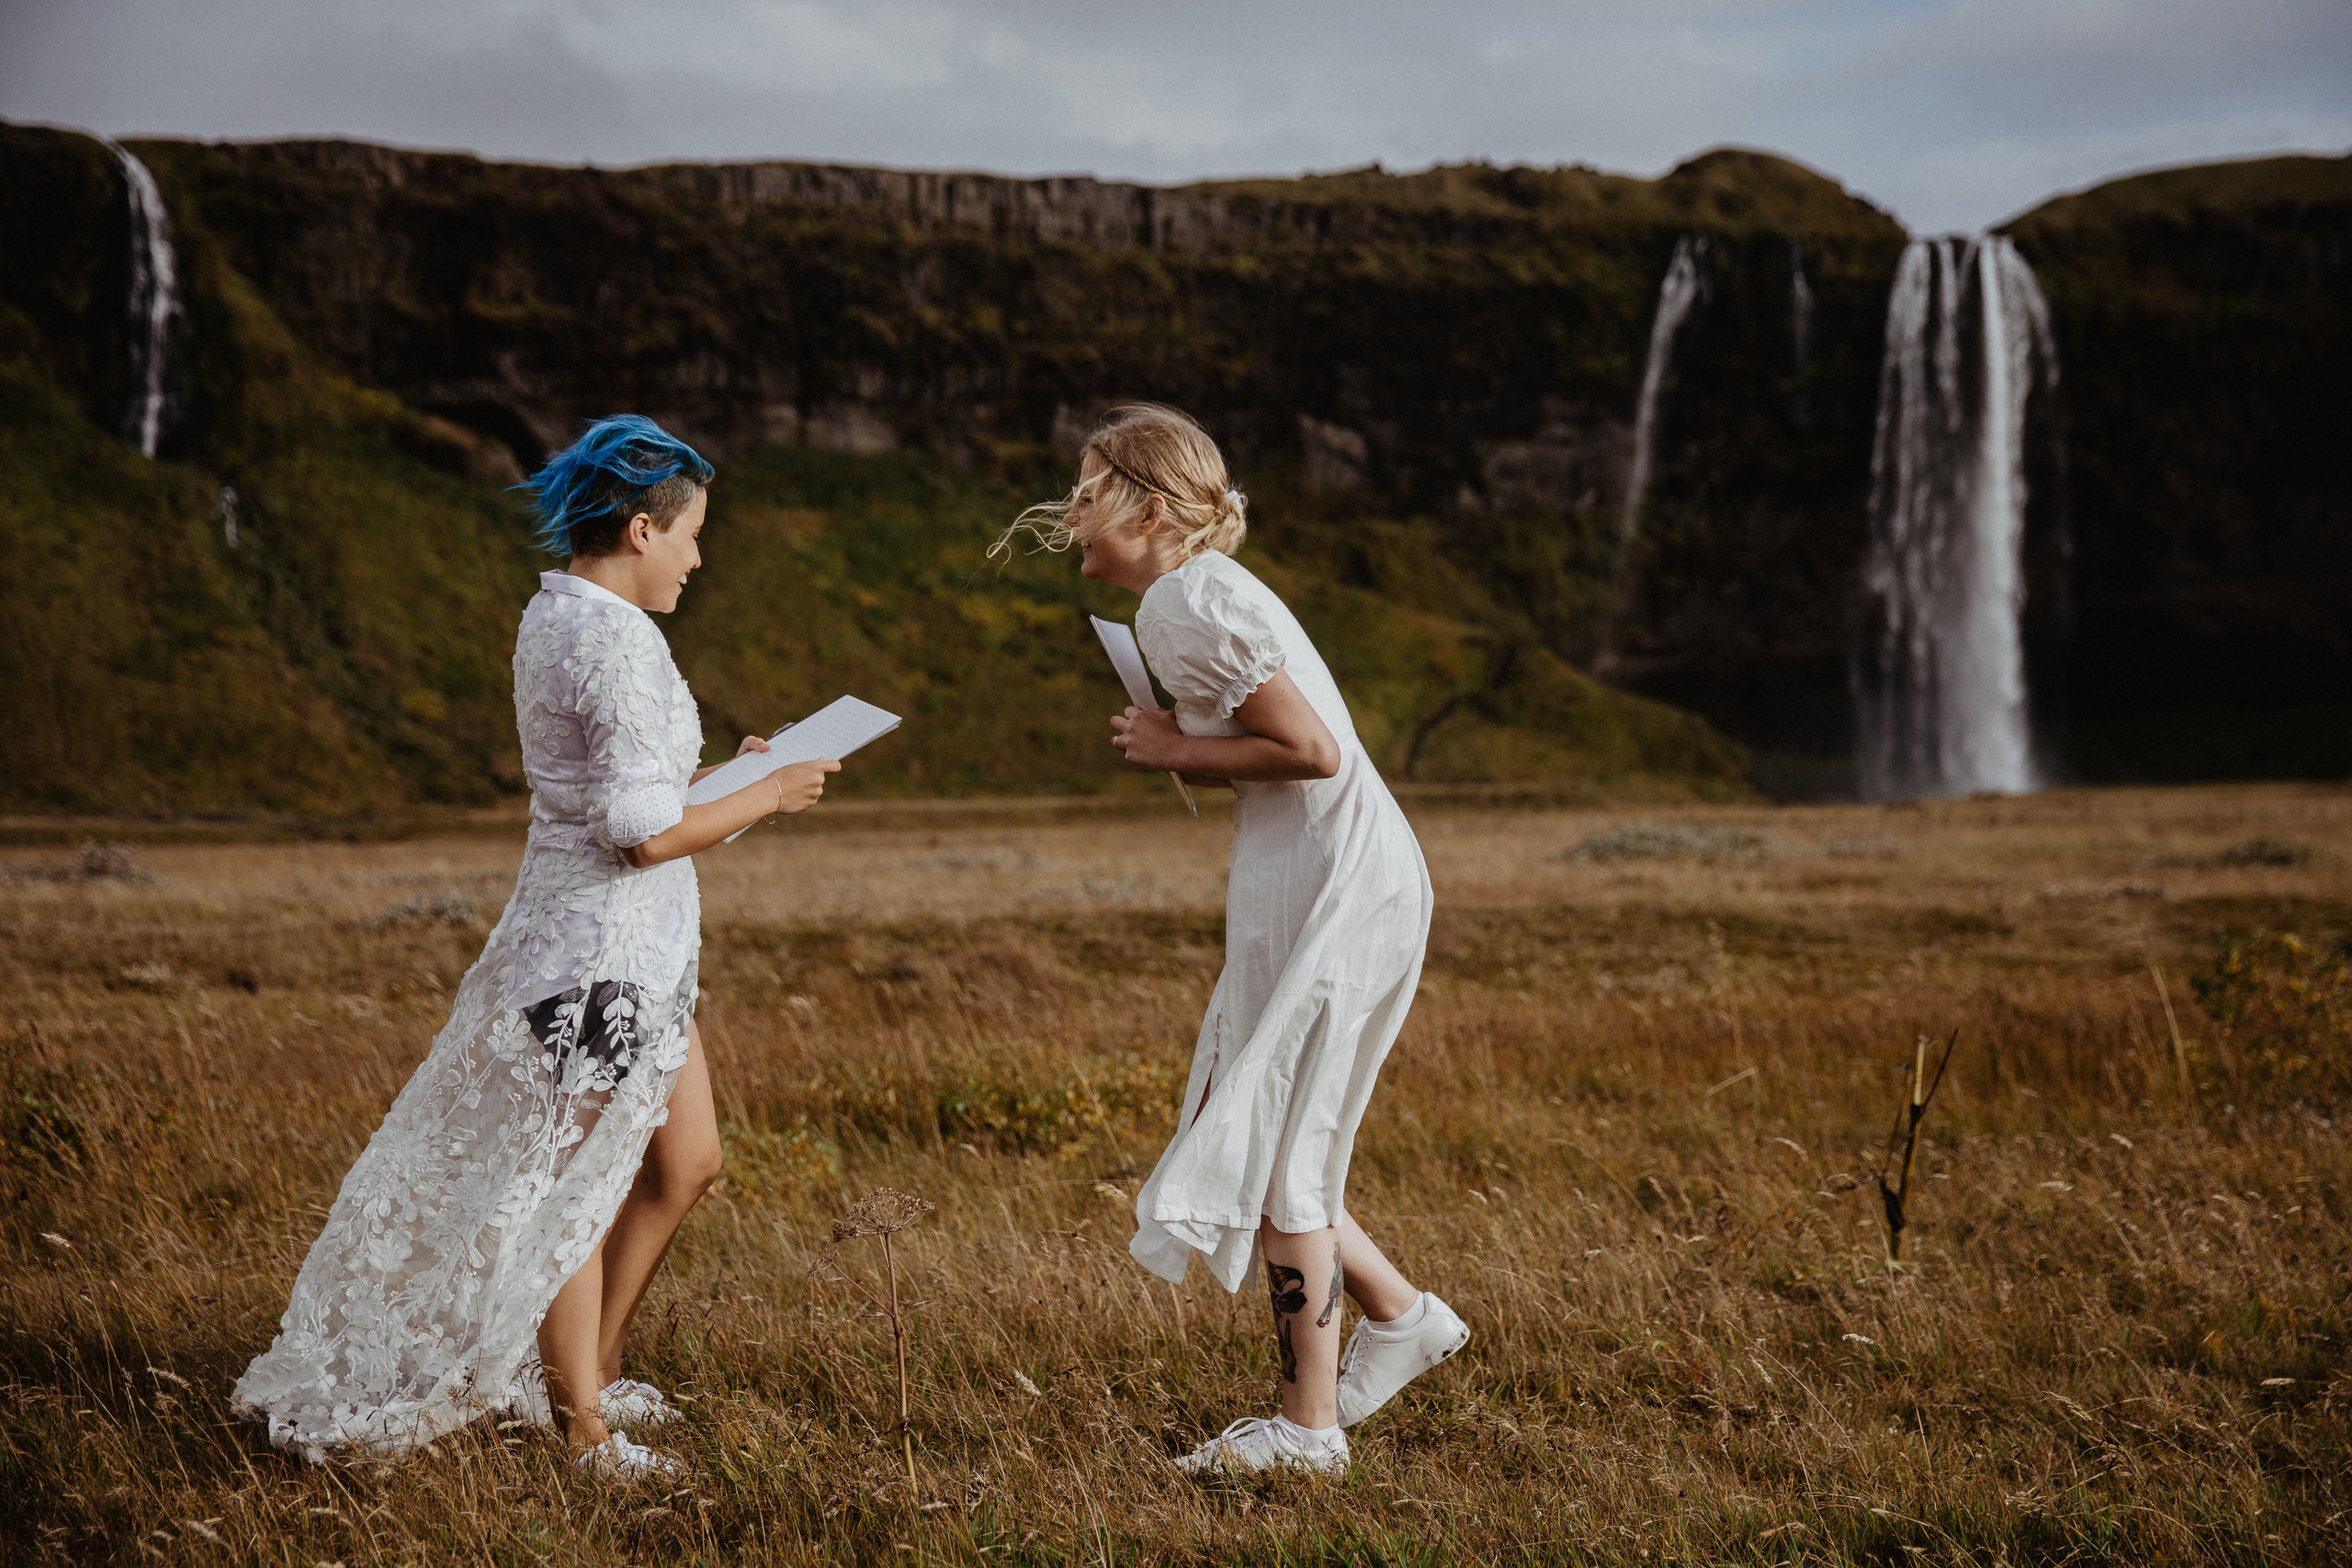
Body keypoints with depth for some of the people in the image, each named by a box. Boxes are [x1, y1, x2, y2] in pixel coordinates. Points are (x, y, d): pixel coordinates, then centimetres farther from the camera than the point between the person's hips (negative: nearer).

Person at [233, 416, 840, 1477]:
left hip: (634, 949, 10)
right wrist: (769, 797, -11)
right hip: (604, 957, -10)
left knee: (687, 1163, 19)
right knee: (572, 1193, 4)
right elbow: (644, 833, -23)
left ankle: (591, 1373, 32)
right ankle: (585, 1432, 17)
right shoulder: (618, 642, -21)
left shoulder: (555, 617, 9)